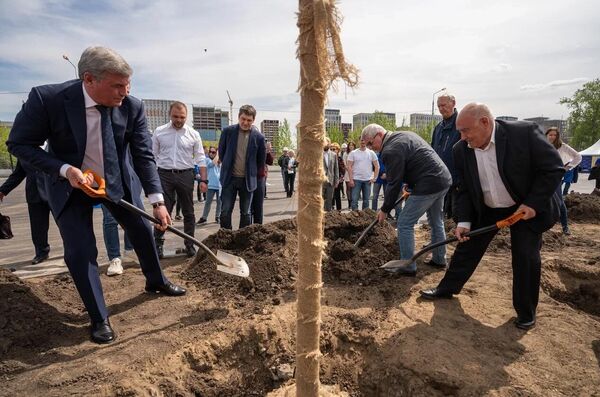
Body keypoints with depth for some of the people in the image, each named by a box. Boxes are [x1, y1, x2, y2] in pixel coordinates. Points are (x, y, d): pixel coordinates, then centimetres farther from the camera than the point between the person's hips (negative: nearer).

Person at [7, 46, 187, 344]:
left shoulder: (132, 107, -20)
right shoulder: (46, 98, -26)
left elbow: (144, 155, -15)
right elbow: (18, 144, -15)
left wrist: (157, 200, -23)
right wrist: (64, 170, -28)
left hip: (119, 181, 3)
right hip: (70, 185, -2)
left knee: (143, 231, 12)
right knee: (79, 252, -5)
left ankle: (156, 281, 40)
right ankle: (99, 318, 15)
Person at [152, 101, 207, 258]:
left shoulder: (193, 134, 3)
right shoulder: (159, 132, 4)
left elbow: (200, 159, 4)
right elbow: (153, 156, 7)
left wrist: (203, 180, -3)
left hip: (185, 176, 1)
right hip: (164, 175, 0)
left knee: (188, 212, 7)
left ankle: (190, 245, 17)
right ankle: (158, 244, 8)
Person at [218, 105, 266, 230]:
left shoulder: (258, 137, -6)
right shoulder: (228, 131, -3)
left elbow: (261, 160, 7)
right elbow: (221, 152, 11)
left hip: (248, 180, 0)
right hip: (229, 178, 0)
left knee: (245, 213, 8)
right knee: (225, 212, 0)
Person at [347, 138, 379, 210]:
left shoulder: (371, 153, 5)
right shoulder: (353, 153, 0)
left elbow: (377, 166, 7)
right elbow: (349, 167, -3)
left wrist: (374, 178, -2)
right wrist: (350, 179, -11)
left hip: (368, 180, 2)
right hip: (356, 180, -2)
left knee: (366, 200, 10)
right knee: (354, 200, -4)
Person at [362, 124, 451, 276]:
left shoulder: (391, 150, -15)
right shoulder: (405, 134, 15)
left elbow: (394, 183, -14)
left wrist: (385, 210, -4)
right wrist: (409, 186, 20)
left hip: (428, 186, -10)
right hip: (444, 179, 10)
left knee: (404, 224, -1)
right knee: (436, 222, 23)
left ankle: (408, 267, 5)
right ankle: (439, 259, 36)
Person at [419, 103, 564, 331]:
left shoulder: (525, 132, -24)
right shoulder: (461, 150, -12)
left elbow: (553, 169, -16)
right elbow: (463, 189, -4)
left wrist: (533, 204, -21)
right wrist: (464, 221, -13)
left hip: (528, 207, -3)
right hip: (486, 209, 3)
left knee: (526, 258, -1)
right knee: (467, 247, 7)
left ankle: (526, 312, 19)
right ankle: (447, 288, 25)